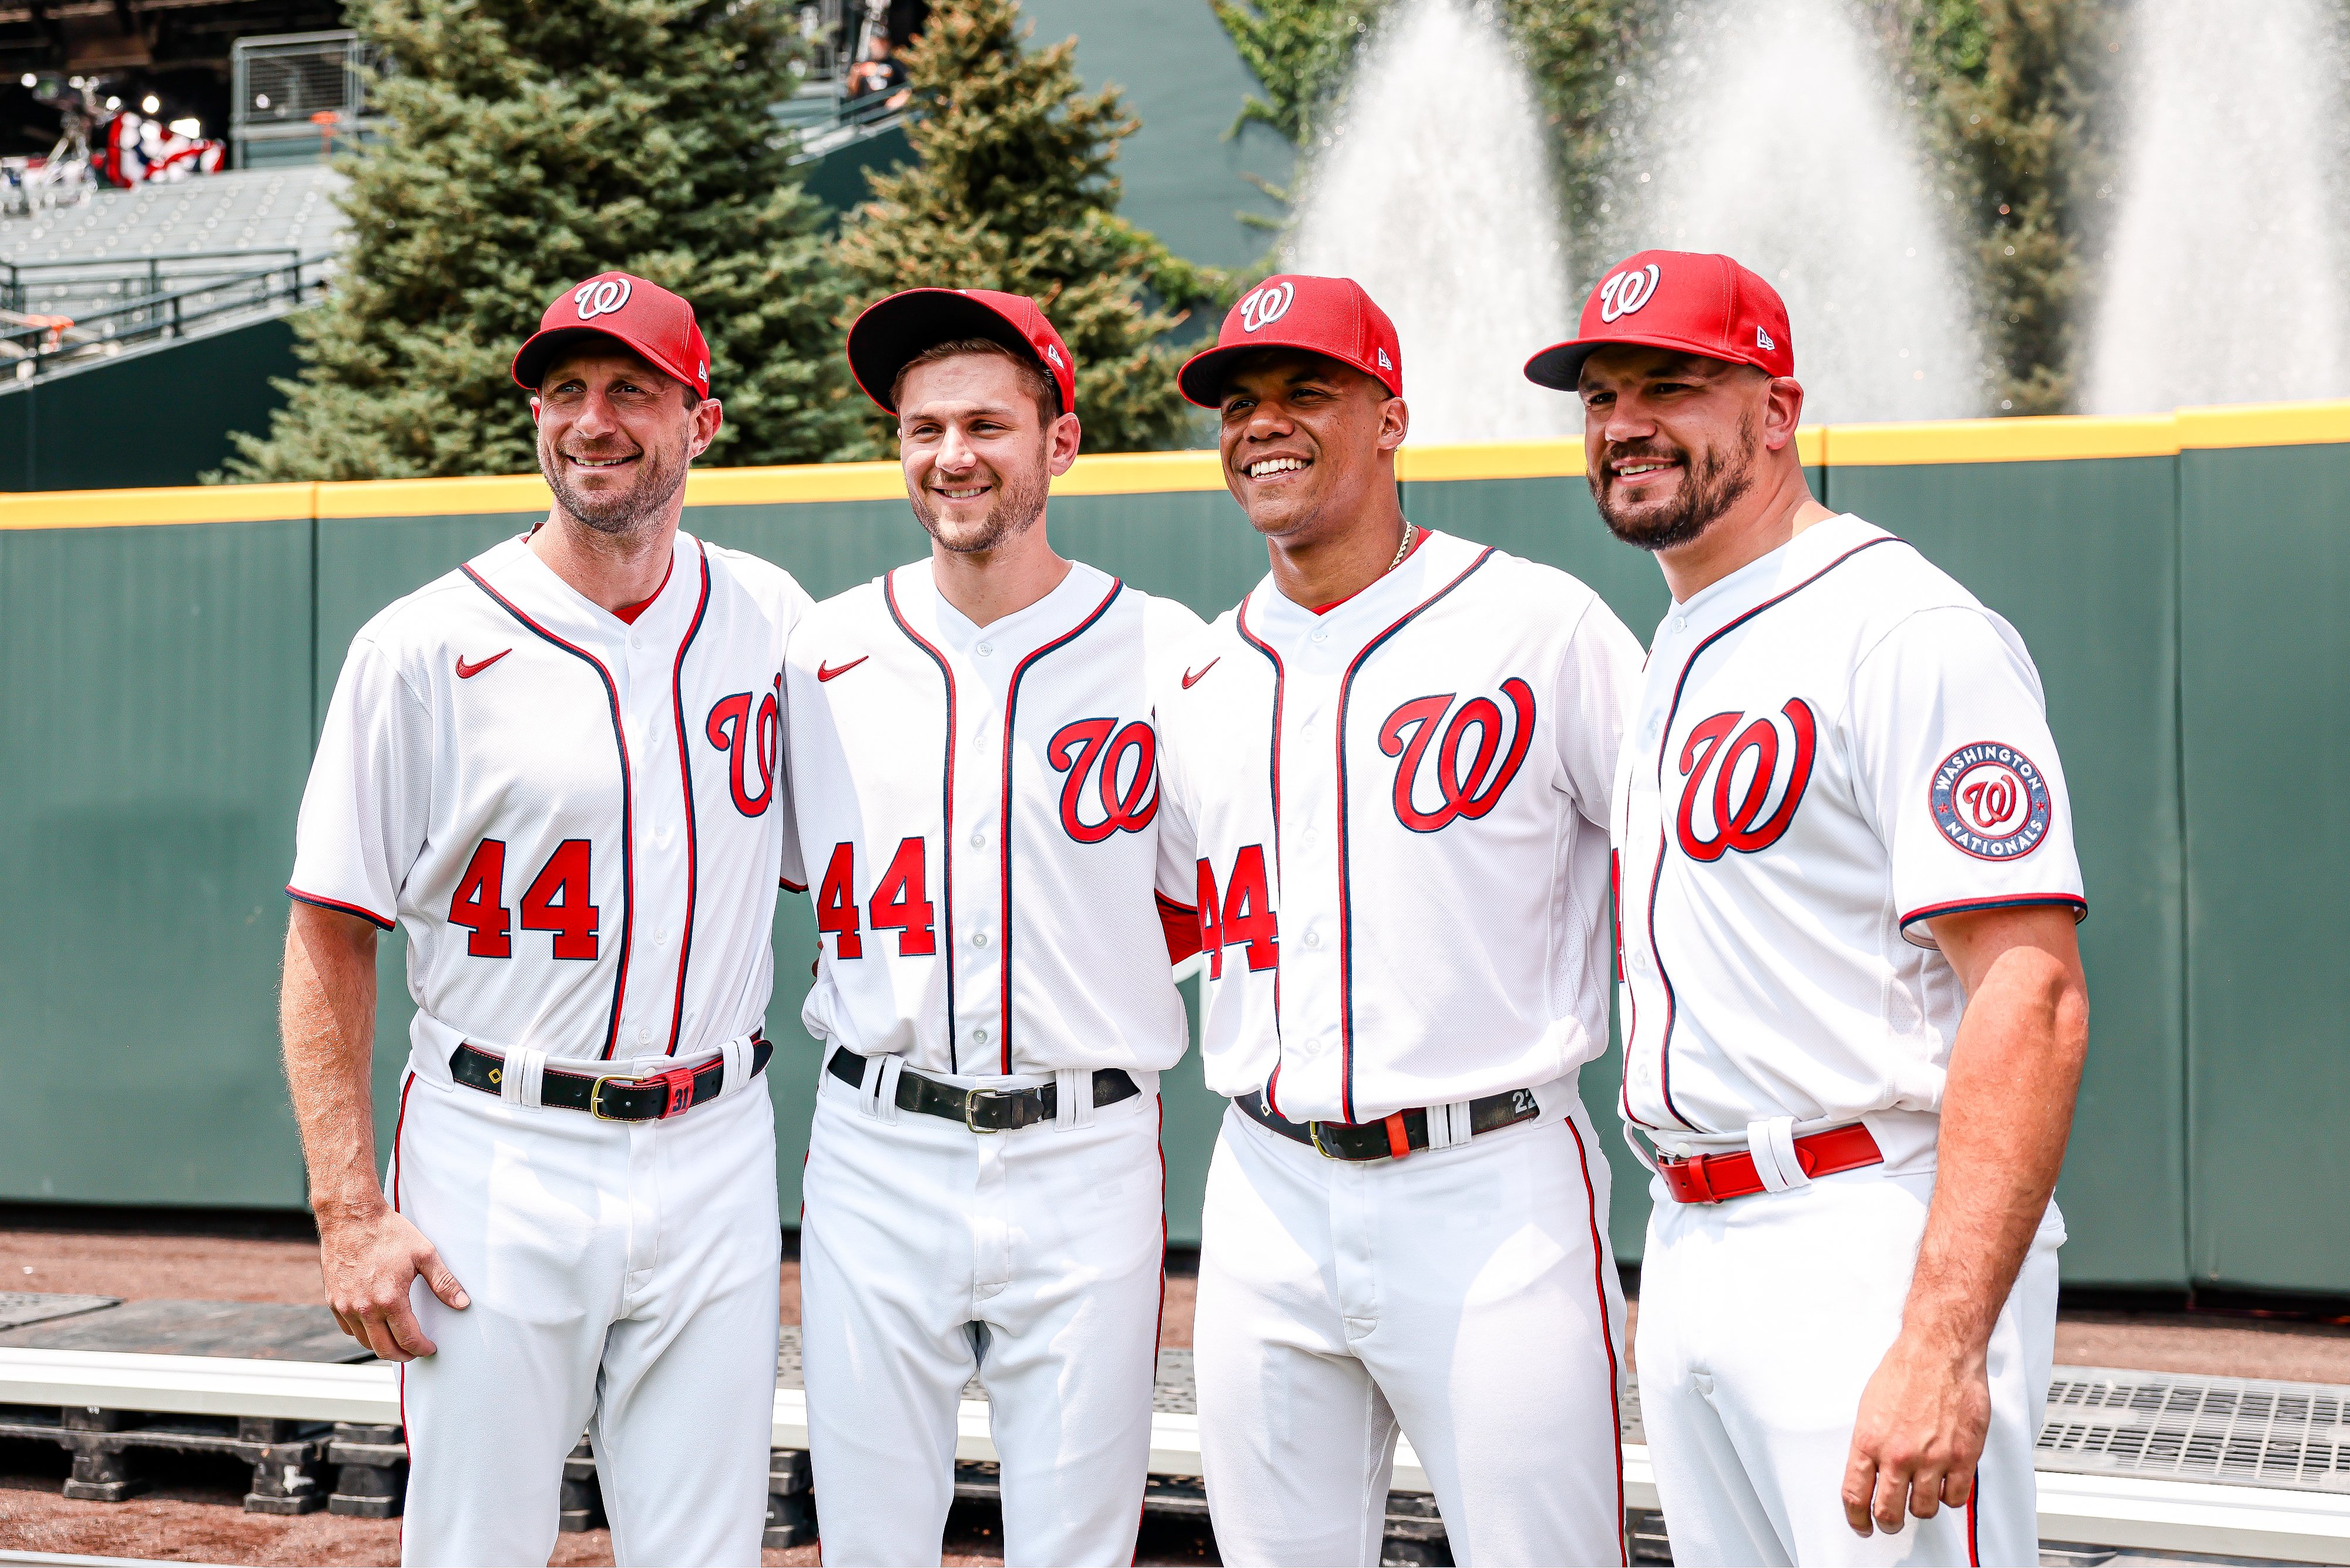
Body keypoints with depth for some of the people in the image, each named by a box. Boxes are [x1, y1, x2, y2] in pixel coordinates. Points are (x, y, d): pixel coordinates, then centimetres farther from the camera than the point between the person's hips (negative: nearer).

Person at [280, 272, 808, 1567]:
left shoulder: (771, 621, 6)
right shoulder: (424, 647, -6)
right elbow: (331, 937, -5)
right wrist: (348, 1210, -11)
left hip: (714, 1159, 3)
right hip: (500, 1164, -3)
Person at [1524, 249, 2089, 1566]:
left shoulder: (1911, 633, -13)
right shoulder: (1677, 654, 17)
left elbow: (2033, 1000, -21)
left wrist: (1942, 1344, -28)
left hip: (1874, 1247, -9)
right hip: (1687, 1246, 9)